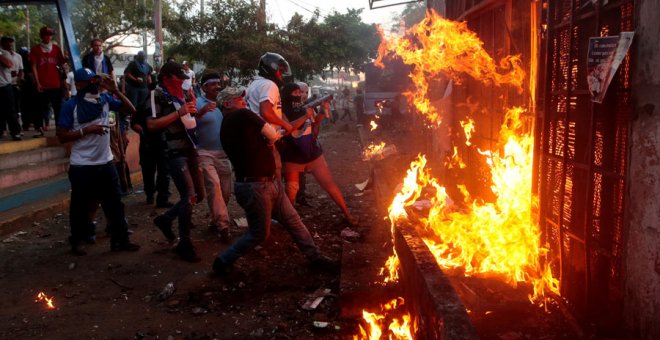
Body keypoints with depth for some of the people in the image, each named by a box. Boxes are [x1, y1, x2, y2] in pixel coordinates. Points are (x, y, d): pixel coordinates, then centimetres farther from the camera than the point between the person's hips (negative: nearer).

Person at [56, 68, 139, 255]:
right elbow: (61, 136, -11)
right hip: (81, 166, -4)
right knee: (80, 205, 8)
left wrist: (115, 90, -7)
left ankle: (120, 240, 18)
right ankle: (76, 242, 24)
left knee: (114, 202, 9)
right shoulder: (71, 105, -11)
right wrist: (87, 130, -20)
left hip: (105, 162, 5)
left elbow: (131, 109, 3)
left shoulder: (105, 99, 2)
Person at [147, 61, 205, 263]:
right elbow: (151, 125, -18)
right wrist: (179, 112, -19)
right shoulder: (157, 95, -6)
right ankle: (184, 243, 0)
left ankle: (165, 219, 30)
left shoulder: (180, 94, 17)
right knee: (188, 196, -13)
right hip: (174, 152, -8)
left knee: (199, 195, 12)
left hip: (190, 150, 8)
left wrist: (193, 110, 8)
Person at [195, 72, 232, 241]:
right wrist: (200, 113, -34)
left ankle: (216, 220, 24)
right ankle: (223, 225, -19)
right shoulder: (197, 104, -6)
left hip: (223, 153, 6)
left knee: (226, 190, 6)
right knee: (214, 185, -21)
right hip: (205, 153, -6)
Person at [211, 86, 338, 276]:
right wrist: (270, 139, 12)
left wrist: (268, 141, 0)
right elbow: (272, 135, -8)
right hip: (254, 187, -10)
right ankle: (223, 262, 19)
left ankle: (314, 257, 22)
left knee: (293, 221, 13)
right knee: (259, 234, 3)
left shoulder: (227, 126, 14)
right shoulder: (242, 115, -13)